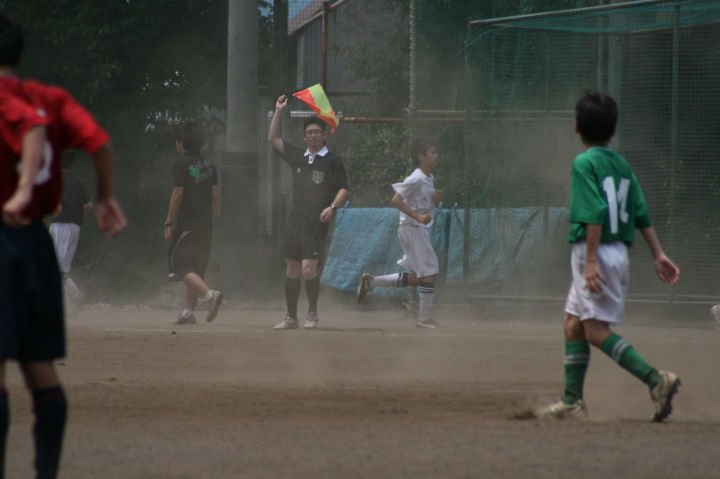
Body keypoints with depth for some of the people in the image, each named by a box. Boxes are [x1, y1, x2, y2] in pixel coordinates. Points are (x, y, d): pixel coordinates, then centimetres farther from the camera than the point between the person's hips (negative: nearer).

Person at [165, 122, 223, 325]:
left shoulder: (182, 164, -8)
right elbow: (214, 196, 11)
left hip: (187, 223, -7)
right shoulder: (209, 165, 11)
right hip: (206, 225, 7)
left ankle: (210, 294, -27)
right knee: (196, 268, 12)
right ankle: (189, 312, 12)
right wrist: (211, 224, 17)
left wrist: (169, 224, -9)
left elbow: (177, 195, -12)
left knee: (180, 265, -7)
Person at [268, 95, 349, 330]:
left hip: (317, 222, -6)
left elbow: (343, 188, -3)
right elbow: (274, 138, 20)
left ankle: (312, 313, 1)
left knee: (308, 268, -16)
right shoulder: (297, 157, 14)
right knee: (292, 269, 7)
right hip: (296, 220, 6)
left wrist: (333, 207, -20)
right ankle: (291, 317, 14)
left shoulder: (332, 161, 0)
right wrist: (278, 111, 15)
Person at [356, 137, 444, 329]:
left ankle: (371, 281, 19)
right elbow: (396, 200, -21)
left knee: (416, 278, 12)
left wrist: (437, 200, 3)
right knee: (430, 272, -9)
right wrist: (417, 216, -27)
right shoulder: (416, 179, -16)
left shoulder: (429, 179, 13)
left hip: (421, 229, 10)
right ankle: (425, 318, -4)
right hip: (411, 229, -10)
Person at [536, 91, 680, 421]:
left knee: (597, 330, -11)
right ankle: (572, 400, 16)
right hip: (619, 253, 9)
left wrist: (590, 261, -22)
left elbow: (595, 214, -21)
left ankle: (656, 380, -24)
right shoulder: (621, 164, 12)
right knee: (573, 323, 15)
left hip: (597, 252, -9)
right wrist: (658, 254, 10)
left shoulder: (585, 163, -11)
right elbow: (641, 214, 10)